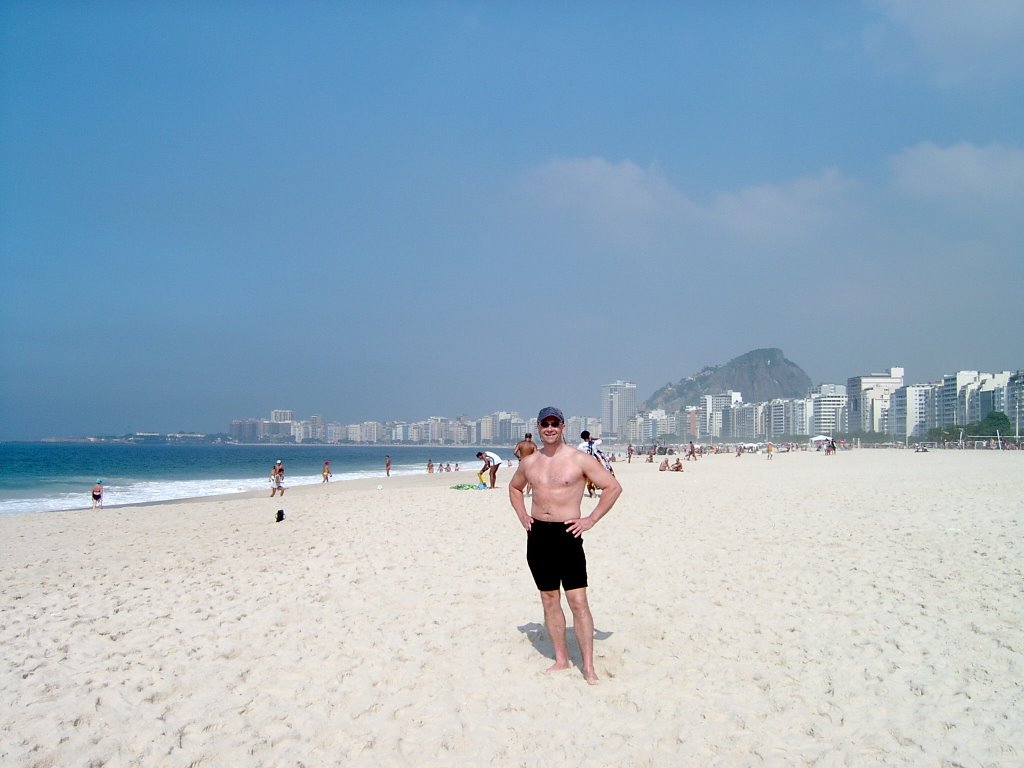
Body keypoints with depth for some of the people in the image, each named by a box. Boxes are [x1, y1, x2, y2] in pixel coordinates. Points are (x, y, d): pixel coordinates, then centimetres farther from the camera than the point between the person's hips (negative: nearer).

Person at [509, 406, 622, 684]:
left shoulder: (579, 459, -6)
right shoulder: (529, 462, 8)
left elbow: (613, 487, -4)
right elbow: (514, 487, 27)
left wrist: (591, 520, -7)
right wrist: (522, 515, 12)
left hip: (567, 534, -5)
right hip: (537, 535, 5)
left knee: (578, 601, -7)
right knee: (549, 599, 10)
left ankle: (588, 666, 1)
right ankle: (561, 659, 21)